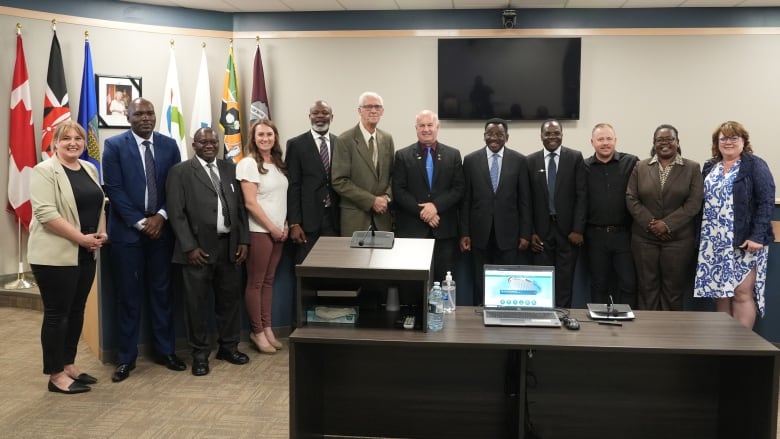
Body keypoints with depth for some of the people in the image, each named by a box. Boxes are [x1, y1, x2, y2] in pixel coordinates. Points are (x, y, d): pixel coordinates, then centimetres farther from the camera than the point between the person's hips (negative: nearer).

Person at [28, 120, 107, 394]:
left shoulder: (89, 169, 12)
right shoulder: (45, 171, -10)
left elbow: (100, 205, 17)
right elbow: (45, 213, -19)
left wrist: (102, 233, 0)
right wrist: (81, 238, -19)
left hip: (86, 254, 7)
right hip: (55, 255, -7)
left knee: (76, 311, 13)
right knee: (56, 313, 0)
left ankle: (69, 365, 25)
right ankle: (56, 375, 9)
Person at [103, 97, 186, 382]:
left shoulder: (169, 145, 6)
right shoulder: (114, 145, -3)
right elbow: (113, 189, -8)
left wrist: (161, 216, -9)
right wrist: (140, 222, -13)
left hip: (161, 227, 3)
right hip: (127, 229, -3)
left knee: (162, 291, 10)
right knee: (128, 295, 4)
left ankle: (165, 351, 21)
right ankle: (126, 357, 14)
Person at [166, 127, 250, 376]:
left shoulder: (230, 168, 13)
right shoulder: (180, 172, -1)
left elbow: (240, 206, 12)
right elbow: (176, 213, -7)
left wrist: (243, 240, 4)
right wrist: (190, 247, -12)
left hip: (230, 246, 4)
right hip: (198, 248, -4)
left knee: (230, 298, 12)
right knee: (197, 302, 4)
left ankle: (229, 346, 27)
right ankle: (200, 353, 17)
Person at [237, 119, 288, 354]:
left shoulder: (278, 164, 11)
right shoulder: (248, 164, -10)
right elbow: (250, 203, -15)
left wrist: (284, 226, 4)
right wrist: (272, 228, -13)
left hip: (278, 231, 7)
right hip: (259, 231, -6)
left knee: (268, 281, 12)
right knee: (255, 282, 2)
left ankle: (267, 328, 19)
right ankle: (257, 331, 11)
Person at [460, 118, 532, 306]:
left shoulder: (519, 160, 2)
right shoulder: (471, 160, 3)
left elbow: (524, 200, 3)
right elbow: (465, 200, 3)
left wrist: (525, 234, -1)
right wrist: (464, 233, -1)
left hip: (508, 233, 0)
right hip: (480, 233, 1)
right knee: (480, 283, 8)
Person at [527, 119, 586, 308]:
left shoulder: (575, 157, 1)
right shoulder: (531, 161, 5)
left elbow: (582, 195, -2)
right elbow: (528, 199, 4)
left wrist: (578, 229, -9)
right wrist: (531, 232, -2)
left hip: (568, 228, -1)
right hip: (541, 229, 1)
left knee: (565, 278, 3)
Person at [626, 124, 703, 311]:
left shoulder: (692, 168, 3)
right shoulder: (640, 167, 8)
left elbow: (694, 203, -4)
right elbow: (631, 199, 1)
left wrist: (667, 224, -13)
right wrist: (650, 223, -11)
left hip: (678, 238, -1)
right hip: (644, 238, 1)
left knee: (674, 288, 4)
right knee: (647, 287, 5)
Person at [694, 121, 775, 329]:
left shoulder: (755, 165, -3)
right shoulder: (710, 167, 13)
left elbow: (766, 202, -10)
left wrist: (757, 236, -18)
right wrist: (701, 236, 6)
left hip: (744, 242, -5)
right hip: (714, 242, 5)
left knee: (742, 293, -5)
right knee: (720, 292, 7)